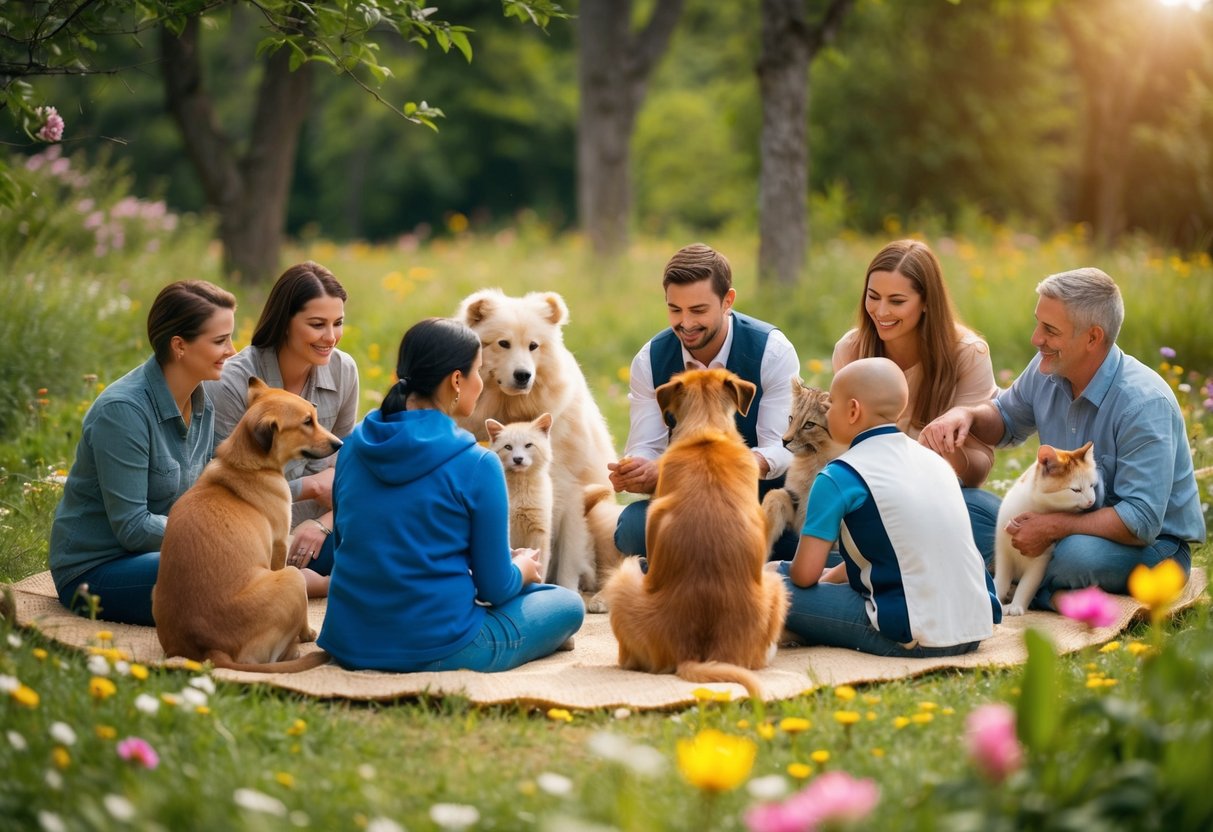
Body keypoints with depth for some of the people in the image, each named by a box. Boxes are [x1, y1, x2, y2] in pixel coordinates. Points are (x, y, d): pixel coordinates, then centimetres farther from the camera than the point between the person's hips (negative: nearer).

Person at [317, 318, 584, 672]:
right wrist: (523, 568, 17)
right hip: (437, 651, -6)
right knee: (568, 604, 17)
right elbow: (495, 588, -8)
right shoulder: (476, 464, -13)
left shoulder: (355, 445, 3)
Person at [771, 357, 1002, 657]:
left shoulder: (839, 476, -7)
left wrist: (779, 572, 15)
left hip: (917, 639, -7)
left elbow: (805, 574, -7)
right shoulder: (933, 460, 14)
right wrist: (834, 574, 26)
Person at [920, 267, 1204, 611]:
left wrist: (1054, 527, -31)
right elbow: (1006, 420, 15)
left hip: (1152, 542, -7)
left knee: (1079, 554, -38)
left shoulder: (1144, 404, -28)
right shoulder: (1048, 370, -6)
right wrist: (964, 414, -8)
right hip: (1070, 523, 7)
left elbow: (1141, 522, -31)